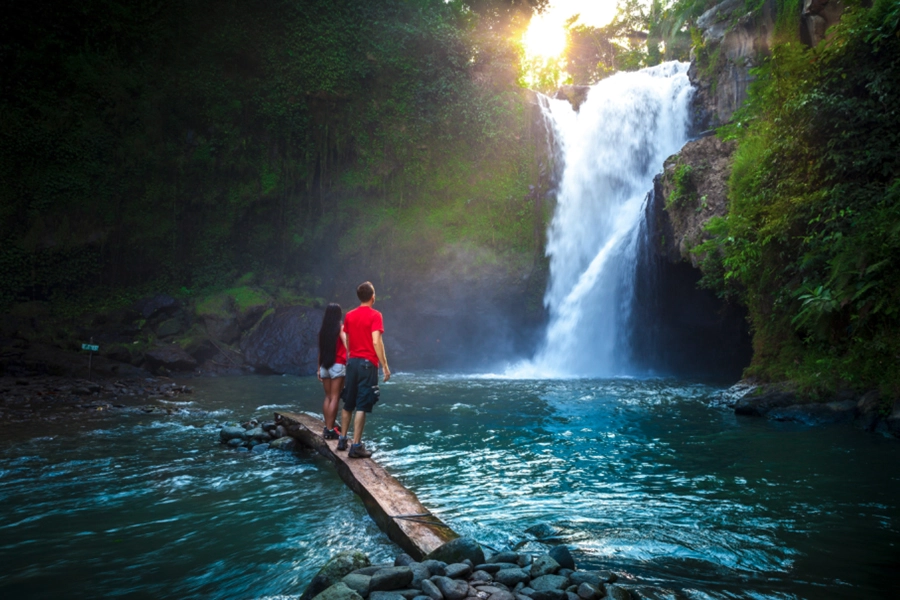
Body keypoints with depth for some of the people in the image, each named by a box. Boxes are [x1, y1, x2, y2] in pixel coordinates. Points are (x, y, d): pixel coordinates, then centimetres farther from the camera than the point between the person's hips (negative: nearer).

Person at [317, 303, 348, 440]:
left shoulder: (323, 329, 9)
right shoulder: (340, 328, -5)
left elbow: (321, 350, 12)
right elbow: (346, 345, -16)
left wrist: (319, 368, 16)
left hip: (324, 366, 5)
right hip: (337, 365, -5)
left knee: (328, 397, 11)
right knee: (334, 397, -5)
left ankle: (328, 427, 12)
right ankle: (330, 429, -7)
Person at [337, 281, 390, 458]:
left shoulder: (349, 315, 9)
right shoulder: (375, 315, -9)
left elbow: (346, 341, 12)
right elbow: (376, 342, -17)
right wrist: (385, 366, -14)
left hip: (352, 362, 6)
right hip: (368, 363, -6)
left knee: (348, 403, 16)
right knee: (362, 406, -4)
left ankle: (343, 440, 23)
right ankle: (356, 446, -4)